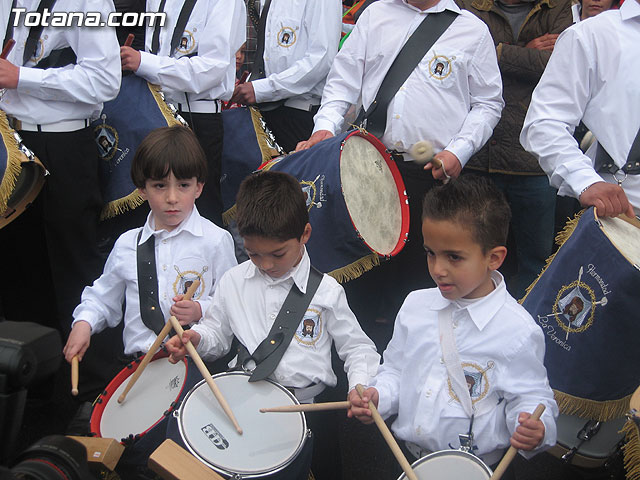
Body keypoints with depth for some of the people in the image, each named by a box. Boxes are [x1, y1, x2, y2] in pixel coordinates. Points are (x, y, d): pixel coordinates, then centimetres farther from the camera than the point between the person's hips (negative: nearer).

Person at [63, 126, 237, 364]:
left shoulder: (216, 240, 1)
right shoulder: (127, 244, 12)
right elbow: (103, 297, 24)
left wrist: (200, 310, -14)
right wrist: (84, 323, 7)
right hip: (140, 361, 4)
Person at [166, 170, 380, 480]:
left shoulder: (325, 291, -1)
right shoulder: (234, 282, 7)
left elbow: (356, 347, 5)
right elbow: (218, 334, 18)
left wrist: (360, 385, -13)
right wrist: (196, 339, -3)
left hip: (306, 405, -2)